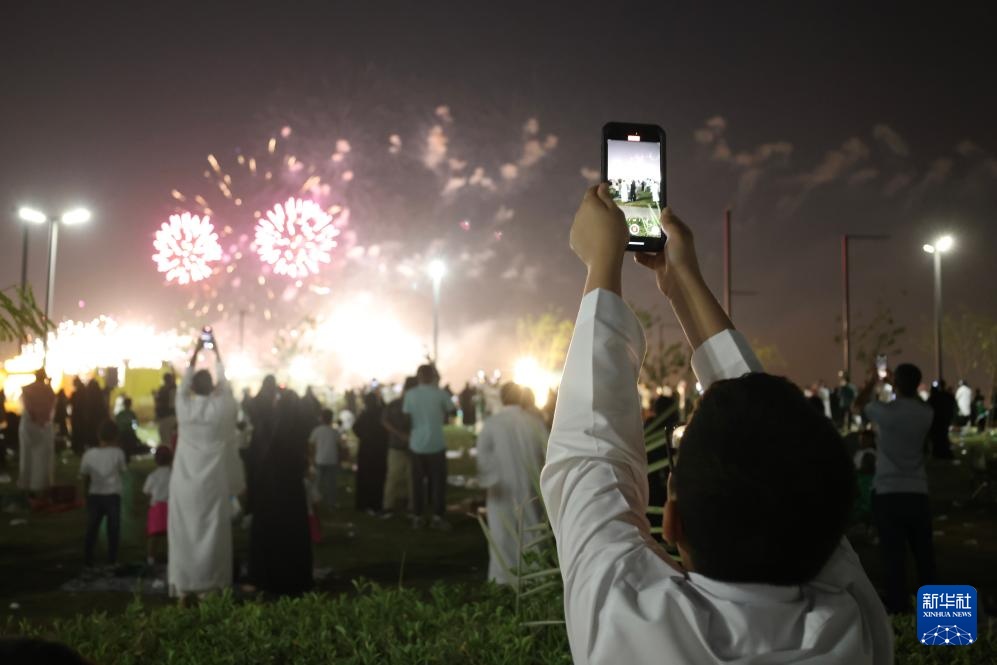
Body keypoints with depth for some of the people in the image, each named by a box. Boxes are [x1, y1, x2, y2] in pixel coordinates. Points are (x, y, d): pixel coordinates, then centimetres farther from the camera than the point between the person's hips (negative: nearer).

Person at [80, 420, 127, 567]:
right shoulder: (117, 453, -9)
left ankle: (89, 560, 12)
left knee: (91, 529, 11)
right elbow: (123, 470, 5)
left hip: (94, 496, 2)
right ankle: (112, 560, 4)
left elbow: (85, 477, 4)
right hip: (112, 496, -2)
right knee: (113, 529, 5)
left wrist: (86, 493, 19)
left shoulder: (89, 454, -2)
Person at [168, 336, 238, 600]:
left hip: (185, 483, 1)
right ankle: (211, 584, 7)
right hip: (213, 483, -1)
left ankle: (184, 587, 10)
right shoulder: (221, 407, -7)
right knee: (212, 531, 4)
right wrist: (217, 353, 20)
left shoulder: (184, 406, -5)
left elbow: (184, 381, 11)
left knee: (184, 532, 6)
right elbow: (224, 383, 9)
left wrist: (196, 352, 19)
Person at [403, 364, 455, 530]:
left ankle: (417, 517, 12)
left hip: (417, 444, 2)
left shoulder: (410, 395, -1)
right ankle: (437, 517, 4)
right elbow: (447, 415, 5)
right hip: (436, 444, -2)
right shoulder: (440, 393, -6)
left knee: (417, 482, 10)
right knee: (438, 481, 6)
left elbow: (407, 416, 5)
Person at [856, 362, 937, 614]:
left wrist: (873, 381, 27)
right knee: (924, 552, 11)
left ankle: (898, 607, 1)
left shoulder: (886, 411, -11)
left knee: (894, 553, -1)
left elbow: (860, 402, 11)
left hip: (888, 492, -3)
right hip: (917, 491, 4)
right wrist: (901, 383, 32)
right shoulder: (926, 413, 0)